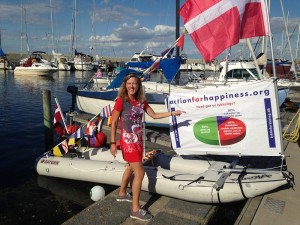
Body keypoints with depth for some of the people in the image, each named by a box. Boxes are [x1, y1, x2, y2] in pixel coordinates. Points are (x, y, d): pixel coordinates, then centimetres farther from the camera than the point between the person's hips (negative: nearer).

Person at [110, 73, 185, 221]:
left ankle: (122, 194, 46)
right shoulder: (121, 100, -13)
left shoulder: (141, 101, 4)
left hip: (138, 139, 7)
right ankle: (135, 209, 3)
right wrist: (112, 143, -14)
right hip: (128, 140, -7)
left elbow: (154, 115, 11)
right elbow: (114, 122, -12)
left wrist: (172, 113, 6)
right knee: (140, 172, -9)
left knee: (131, 167, 23)